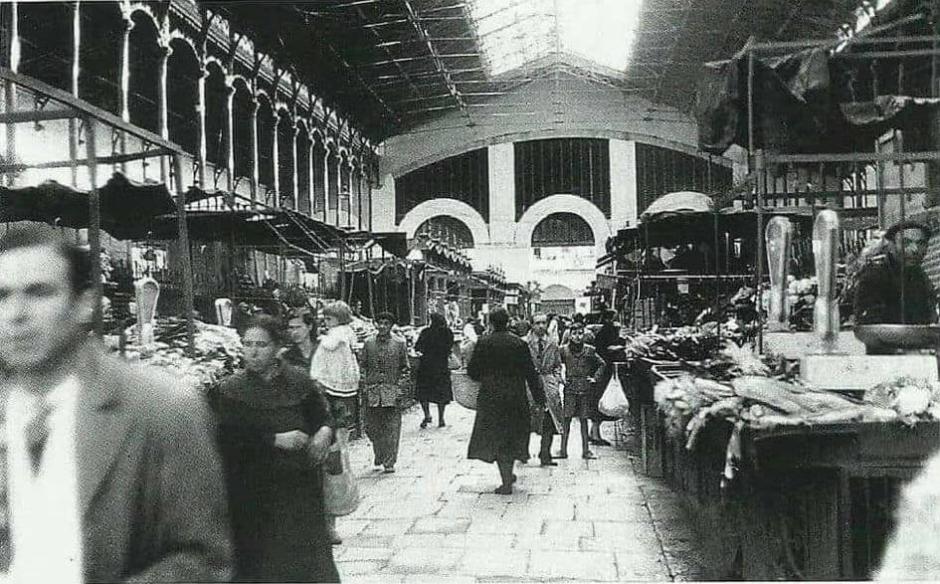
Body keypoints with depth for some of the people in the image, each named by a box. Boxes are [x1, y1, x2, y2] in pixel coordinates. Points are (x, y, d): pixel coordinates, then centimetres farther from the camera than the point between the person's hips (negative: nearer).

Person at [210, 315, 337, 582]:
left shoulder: (299, 380, 6)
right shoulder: (230, 390, 0)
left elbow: (323, 415, 10)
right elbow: (232, 438, -10)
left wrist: (325, 431, -13)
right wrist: (276, 440, -18)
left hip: (300, 490, 2)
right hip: (254, 497, -1)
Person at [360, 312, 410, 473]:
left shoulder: (400, 344, 5)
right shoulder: (368, 344, 9)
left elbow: (405, 369, 6)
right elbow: (363, 367, 12)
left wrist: (400, 388, -4)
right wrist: (364, 386, 1)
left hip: (392, 392, -2)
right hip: (372, 392, 2)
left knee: (392, 428, -4)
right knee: (371, 427, 5)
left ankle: (389, 462, 3)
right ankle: (378, 455, 28)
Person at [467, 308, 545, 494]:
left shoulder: (483, 343, -6)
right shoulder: (519, 343, -2)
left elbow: (472, 371, -5)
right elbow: (531, 373, 0)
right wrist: (539, 398, 7)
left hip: (490, 396, -2)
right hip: (516, 396, 2)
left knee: (496, 436, 5)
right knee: (512, 435, 18)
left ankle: (506, 483, 4)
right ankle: (508, 475, 31)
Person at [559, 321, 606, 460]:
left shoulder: (589, 350, 1)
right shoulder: (564, 350, 0)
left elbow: (601, 364, 14)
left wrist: (595, 377, 5)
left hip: (585, 388, 1)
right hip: (569, 388, -1)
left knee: (584, 420, 6)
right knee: (566, 418, -4)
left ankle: (586, 450, 12)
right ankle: (563, 450, 2)